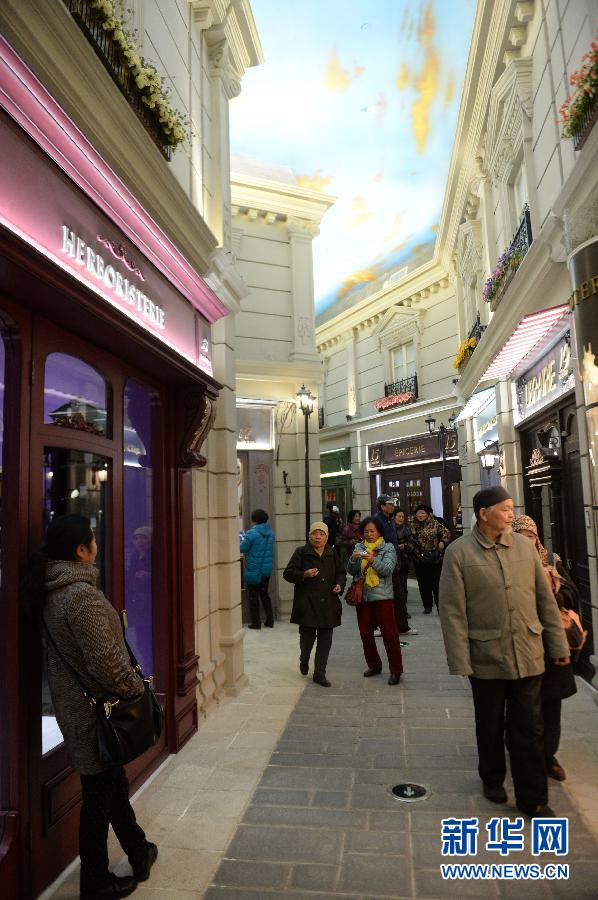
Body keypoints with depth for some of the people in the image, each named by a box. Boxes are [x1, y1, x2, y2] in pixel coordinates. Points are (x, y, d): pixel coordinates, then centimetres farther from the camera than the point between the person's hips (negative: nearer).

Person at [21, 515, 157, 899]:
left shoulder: (53, 591, 2)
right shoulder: (82, 595, -27)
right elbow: (104, 661, -29)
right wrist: (135, 686, -12)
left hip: (74, 704, 9)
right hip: (95, 711, -9)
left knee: (113, 784, 23)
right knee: (99, 795, 10)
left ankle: (139, 853, 42)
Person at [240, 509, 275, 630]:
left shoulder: (252, 533, -18)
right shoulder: (270, 532, 4)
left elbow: (242, 548, -12)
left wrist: (241, 539, 9)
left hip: (253, 570, -6)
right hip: (267, 569, 6)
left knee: (253, 596, 6)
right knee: (264, 594, 18)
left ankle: (256, 622, 9)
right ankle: (270, 621, 20)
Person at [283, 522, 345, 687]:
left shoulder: (332, 554, 10)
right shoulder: (301, 553, -2)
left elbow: (340, 573, 22)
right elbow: (288, 573, -3)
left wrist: (339, 584, 1)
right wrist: (304, 574, -19)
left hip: (328, 605, 3)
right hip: (307, 604, -3)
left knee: (325, 639, 4)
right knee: (307, 635, 1)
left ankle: (320, 674, 15)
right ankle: (304, 661, 34)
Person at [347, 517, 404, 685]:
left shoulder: (388, 548, -2)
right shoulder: (359, 547, 8)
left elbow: (387, 569, -16)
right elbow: (351, 571, 3)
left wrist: (373, 560, -30)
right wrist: (353, 559, -18)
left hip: (383, 597, -4)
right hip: (363, 597, 4)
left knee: (389, 633, -2)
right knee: (365, 633, 12)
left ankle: (396, 670, 9)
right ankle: (374, 665, 30)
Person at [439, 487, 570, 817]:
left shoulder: (524, 545, 2)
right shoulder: (459, 552, -9)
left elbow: (545, 598, 7)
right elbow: (452, 611, -10)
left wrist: (558, 644, 7)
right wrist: (459, 663, -12)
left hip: (528, 656, 2)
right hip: (487, 657, -2)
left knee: (529, 730, 10)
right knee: (490, 726, 17)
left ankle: (533, 799, 26)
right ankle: (492, 779, 41)